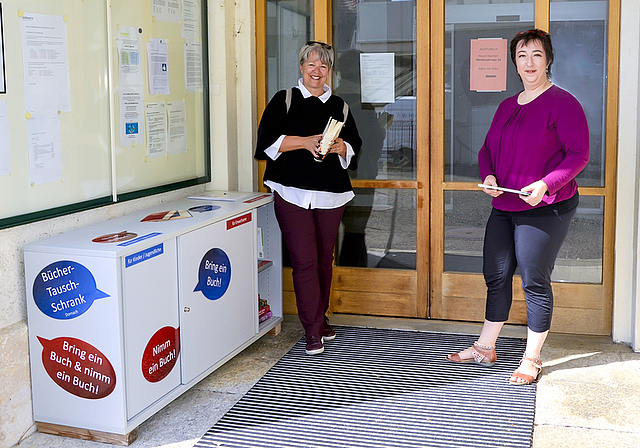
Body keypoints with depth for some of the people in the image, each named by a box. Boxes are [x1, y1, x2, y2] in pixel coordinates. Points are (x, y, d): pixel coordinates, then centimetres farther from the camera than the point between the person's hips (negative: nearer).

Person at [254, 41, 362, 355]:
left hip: (331, 194, 4)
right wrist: (305, 142, -16)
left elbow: (354, 148, 14)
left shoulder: (339, 107, 14)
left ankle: (320, 318, 26)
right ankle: (313, 331, -2)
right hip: (293, 193, -3)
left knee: (324, 258, 10)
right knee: (304, 261, -8)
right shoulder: (284, 100, 4)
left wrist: (340, 147, -8)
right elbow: (268, 141, -6)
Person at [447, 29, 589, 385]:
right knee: (496, 276, 12)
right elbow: (487, 149, 20)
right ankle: (485, 349, 26)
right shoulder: (507, 106, 14)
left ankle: (532, 359, 13)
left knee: (535, 282, -1)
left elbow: (579, 154, -12)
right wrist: (488, 175, -1)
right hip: (504, 207, 7)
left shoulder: (563, 103, -8)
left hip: (545, 209, -7)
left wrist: (546, 185, -25)